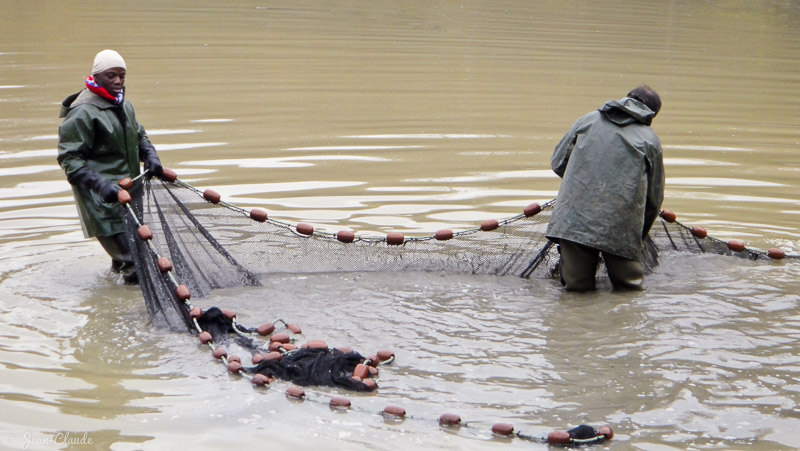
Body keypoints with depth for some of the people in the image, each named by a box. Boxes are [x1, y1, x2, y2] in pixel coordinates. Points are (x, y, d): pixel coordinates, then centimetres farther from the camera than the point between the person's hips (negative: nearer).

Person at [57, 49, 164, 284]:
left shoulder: (123, 104, 14)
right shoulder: (83, 112, -13)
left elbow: (139, 137, 28)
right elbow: (69, 158, -14)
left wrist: (150, 157, 6)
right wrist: (100, 185, -25)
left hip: (129, 188, 8)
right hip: (103, 197, -8)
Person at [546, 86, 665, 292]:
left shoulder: (588, 120, 17)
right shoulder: (651, 140, 14)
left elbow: (557, 162, 21)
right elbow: (654, 197, 19)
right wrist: (640, 235, 33)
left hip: (573, 219, 1)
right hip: (621, 227, -1)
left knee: (576, 287, 6)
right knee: (629, 290, 5)